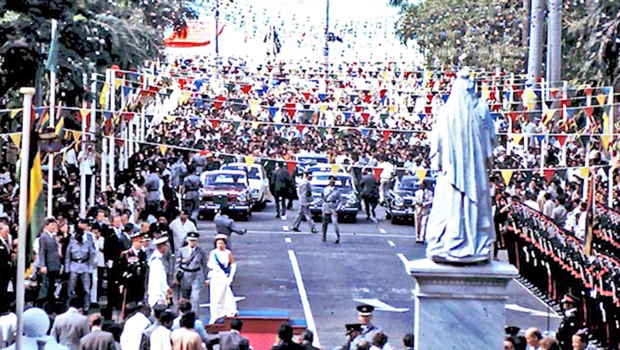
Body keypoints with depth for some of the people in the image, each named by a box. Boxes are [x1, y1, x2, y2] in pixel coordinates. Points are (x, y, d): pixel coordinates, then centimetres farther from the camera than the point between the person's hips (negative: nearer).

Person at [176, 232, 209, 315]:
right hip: (185, 276, 1)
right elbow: (178, 264, 8)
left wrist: (205, 278, 9)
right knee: (184, 297, 11)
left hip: (197, 276, -1)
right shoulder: (182, 251, 2)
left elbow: (204, 265, 8)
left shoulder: (201, 252, 0)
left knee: (195, 297, -12)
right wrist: (178, 276, 3)